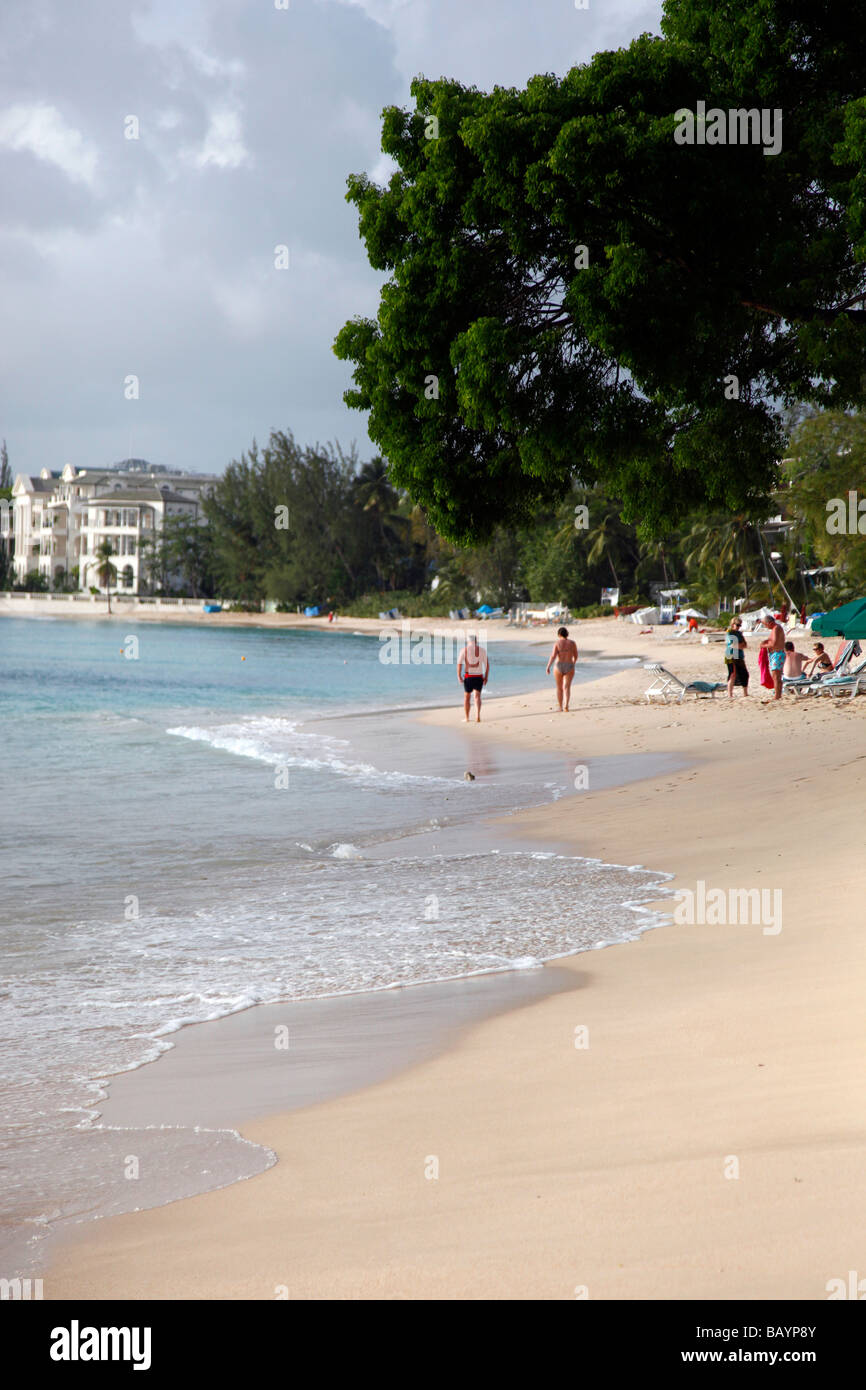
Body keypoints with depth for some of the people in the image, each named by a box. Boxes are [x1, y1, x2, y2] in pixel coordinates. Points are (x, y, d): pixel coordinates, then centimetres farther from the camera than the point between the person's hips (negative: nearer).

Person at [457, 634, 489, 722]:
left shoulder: (464, 650, -1)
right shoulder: (482, 650, 4)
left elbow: (459, 663, -11)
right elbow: (487, 664, 2)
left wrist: (459, 676, -13)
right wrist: (486, 677, 7)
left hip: (468, 676, -1)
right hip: (479, 676, 1)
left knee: (467, 697, 14)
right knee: (477, 696, -1)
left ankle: (467, 718, 20)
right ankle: (478, 715, -25)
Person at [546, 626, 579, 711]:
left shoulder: (557, 643, -6)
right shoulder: (572, 643, 0)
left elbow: (553, 656, -15)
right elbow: (576, 656, 9)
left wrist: (548, 667, -13)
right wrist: (573, 664, 27)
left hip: (558, 667, 0)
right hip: (569, 668, 0)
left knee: (559, 688, 15)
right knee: (567, 688, -3)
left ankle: (560, 707, 22)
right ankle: (566, 705, -25)